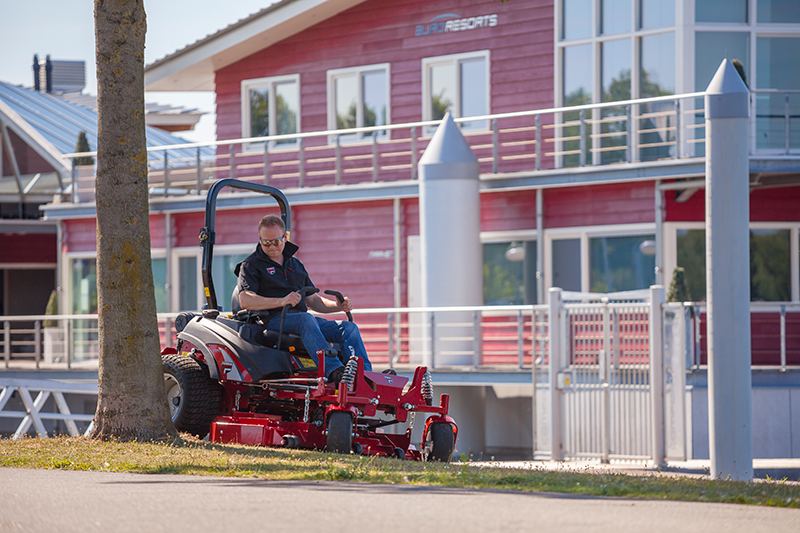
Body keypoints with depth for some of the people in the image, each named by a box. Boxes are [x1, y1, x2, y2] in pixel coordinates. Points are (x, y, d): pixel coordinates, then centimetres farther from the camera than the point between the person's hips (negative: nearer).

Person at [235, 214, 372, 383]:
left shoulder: (295, 264, 27)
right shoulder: (251, 266, 7)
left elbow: (313, 300, 28)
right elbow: (245, 301, -10)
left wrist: (338, 306, 7)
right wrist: (281, 301, -24)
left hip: (303, 318, 7)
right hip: (273, 320, -7)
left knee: (349, 328, -15)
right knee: (306, 319, -39)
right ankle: (333, 371, -55)